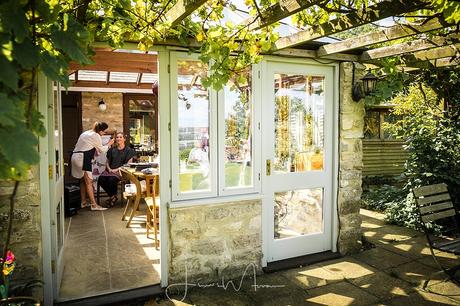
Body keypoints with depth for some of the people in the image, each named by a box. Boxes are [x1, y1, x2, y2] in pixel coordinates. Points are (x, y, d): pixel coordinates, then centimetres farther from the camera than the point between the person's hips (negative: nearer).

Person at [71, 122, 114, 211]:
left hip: (75, 156, 10)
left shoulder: (86, 133, 21)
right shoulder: (96, 136, -7)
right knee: (89, 182, -9)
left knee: (83, 181, 14)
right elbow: (101, 150, 2)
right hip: (83, 159, -10)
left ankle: (83, 203, 19)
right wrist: (108, 144, 17)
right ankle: (94, 205, -9)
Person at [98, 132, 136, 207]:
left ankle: (113, 197, -9)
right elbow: (107, 162, 21)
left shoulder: (128, 150, 6)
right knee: (101, 179, -27)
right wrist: (109, 169, -1)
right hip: (110, 170, 5)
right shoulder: (112, 150, 20)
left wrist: (117, 169, -11)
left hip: (121, 171, -4)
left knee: (112, 179, -36)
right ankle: (112, 196, -8)